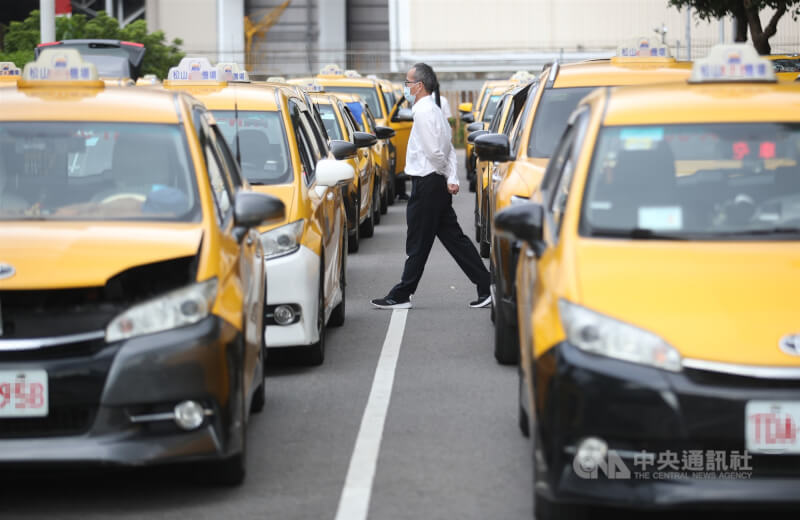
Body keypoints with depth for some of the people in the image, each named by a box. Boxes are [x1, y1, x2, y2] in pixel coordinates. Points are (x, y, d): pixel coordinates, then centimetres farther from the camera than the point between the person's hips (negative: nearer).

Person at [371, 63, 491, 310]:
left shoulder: (424, 112, -16)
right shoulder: (433, 110, 15)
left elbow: (435, 152, -22)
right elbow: (448, 151, 12)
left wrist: (445, 177, -6)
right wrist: (452, 179, 2)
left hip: (428, 185, -10)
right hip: (435, 183, 10)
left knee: (418, 243, -2)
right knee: (454, 238, 9)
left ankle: (401, 296, 6)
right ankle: (486, 287, 8)